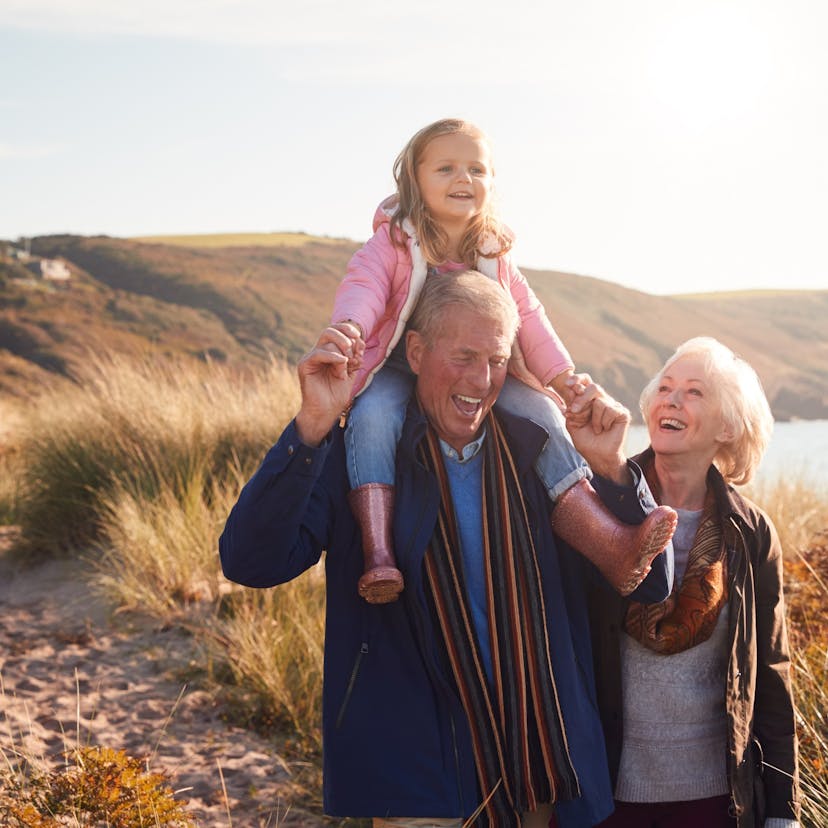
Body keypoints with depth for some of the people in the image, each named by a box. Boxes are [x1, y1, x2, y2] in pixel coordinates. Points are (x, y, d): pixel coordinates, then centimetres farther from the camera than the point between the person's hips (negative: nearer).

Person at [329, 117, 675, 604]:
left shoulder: (494, 254, 8)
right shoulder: (394, 240, -5)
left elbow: (527, 316, 4)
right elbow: (363, 287, -21)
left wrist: (561, 375, -11)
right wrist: (349, 327, -45)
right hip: (398, 371, -3)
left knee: (540, 415, -19)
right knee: (372, 417, -36)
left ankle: (610, 545, -26)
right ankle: (378, 556, -41)